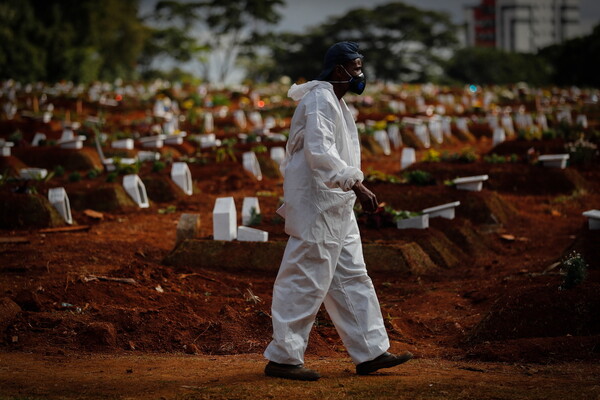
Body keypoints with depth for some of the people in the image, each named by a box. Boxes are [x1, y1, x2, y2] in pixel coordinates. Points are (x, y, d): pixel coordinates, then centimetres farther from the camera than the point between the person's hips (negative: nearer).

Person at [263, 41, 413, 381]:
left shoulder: (336, 101, 18)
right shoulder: (320, 100, -15)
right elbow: (320, 153, -27)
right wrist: (356, 185, -33)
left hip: (337, 207, 11)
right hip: (317, 204, -11)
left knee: (352, 280, 12)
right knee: (307, 282, -7)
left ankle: (371, 352, 17)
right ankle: (283, 358, 0)